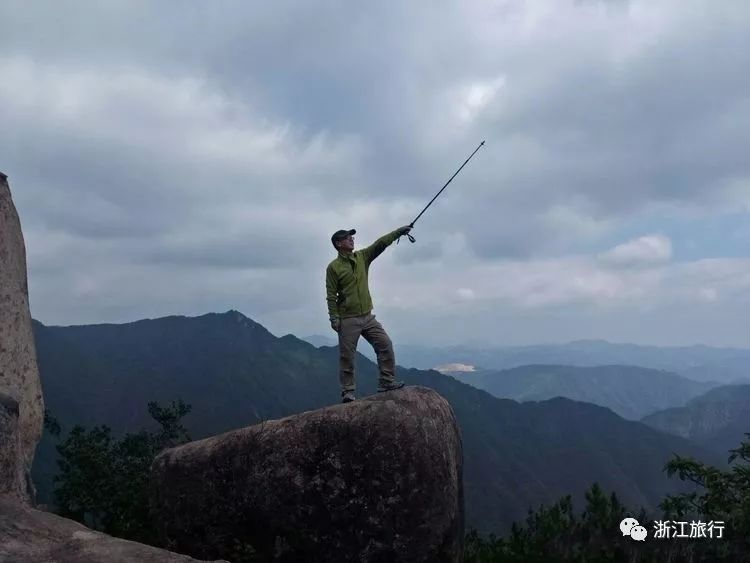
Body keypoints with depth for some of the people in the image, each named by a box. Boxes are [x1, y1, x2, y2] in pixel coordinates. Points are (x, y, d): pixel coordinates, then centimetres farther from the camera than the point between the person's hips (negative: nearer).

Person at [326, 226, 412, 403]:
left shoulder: (362, 257, 8)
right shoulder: (333, 267, -6)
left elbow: (380, 244, -2)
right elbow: (331, 295, -8)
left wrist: (399, 232, -11)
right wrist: (334, 317, -14)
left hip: (367, 316, 5)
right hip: (347, 320, -5)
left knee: (385, 344, -2)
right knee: (347, 357, 1)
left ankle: (387, 382, 5)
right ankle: (348, 391, 10)